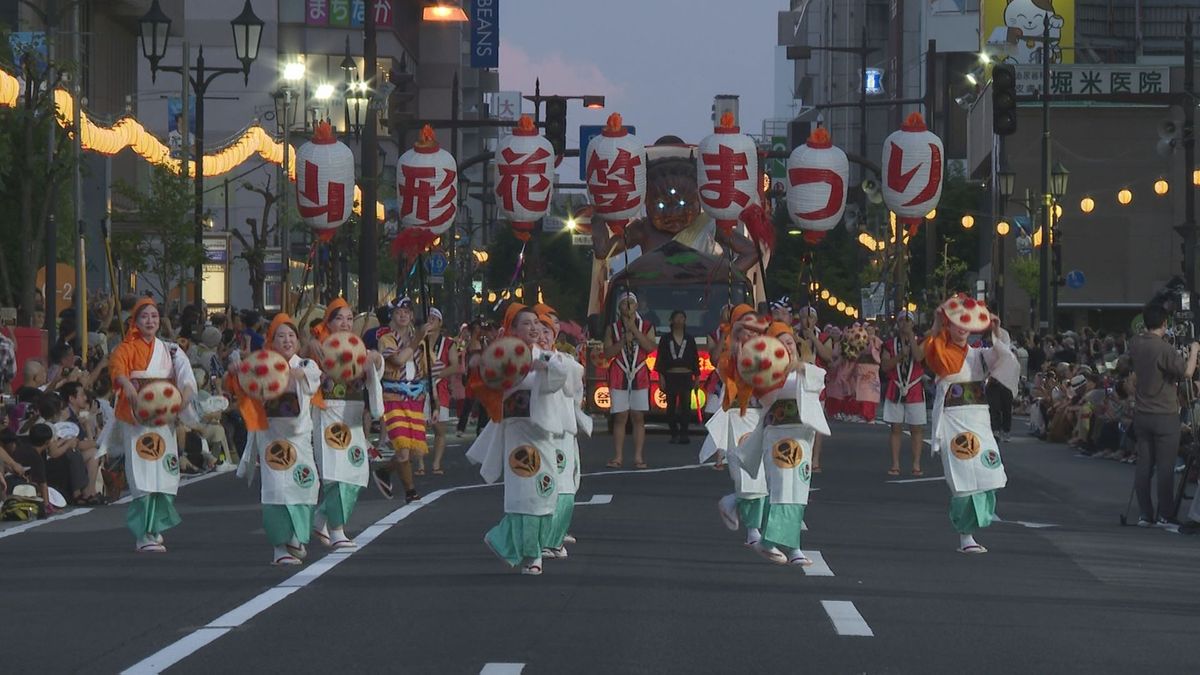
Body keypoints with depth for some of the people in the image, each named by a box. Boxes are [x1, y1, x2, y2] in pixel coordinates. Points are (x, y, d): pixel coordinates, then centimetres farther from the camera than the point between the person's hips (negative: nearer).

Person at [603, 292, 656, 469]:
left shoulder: (646, 327, 7)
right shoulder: (612, 329, 8)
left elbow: (650, 347, -9)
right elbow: (607, 353, 0)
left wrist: (634, 330, -12)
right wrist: (623, 341, -12)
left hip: (640, 376, 0)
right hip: (618, 376, 0)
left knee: (638, 417, -1)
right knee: (620, 417, -2)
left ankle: (638, 457, -1)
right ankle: (618, 457, -1)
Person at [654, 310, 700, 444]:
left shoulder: (689, 340, 12)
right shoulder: (665, 339, 7)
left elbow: (695, 359, 12)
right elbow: (660, 359, 4)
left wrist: (697, 377, 7)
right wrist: (661, 377, -4)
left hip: (686, 376, 0)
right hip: (671, 376, 0)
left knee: (685, 405, -9)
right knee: (671, 406, 0)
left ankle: (684, 434, -10)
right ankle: (674, 434, 6)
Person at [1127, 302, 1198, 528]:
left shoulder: (1136, 345, 2)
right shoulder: (1164, 349, -18)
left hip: (1141, 414, 6)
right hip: (1165, 414, -6)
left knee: (1143, 465, 8)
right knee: (1165, 467, 0)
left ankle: (1144, 515, 10)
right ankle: (1164, 516, 2)